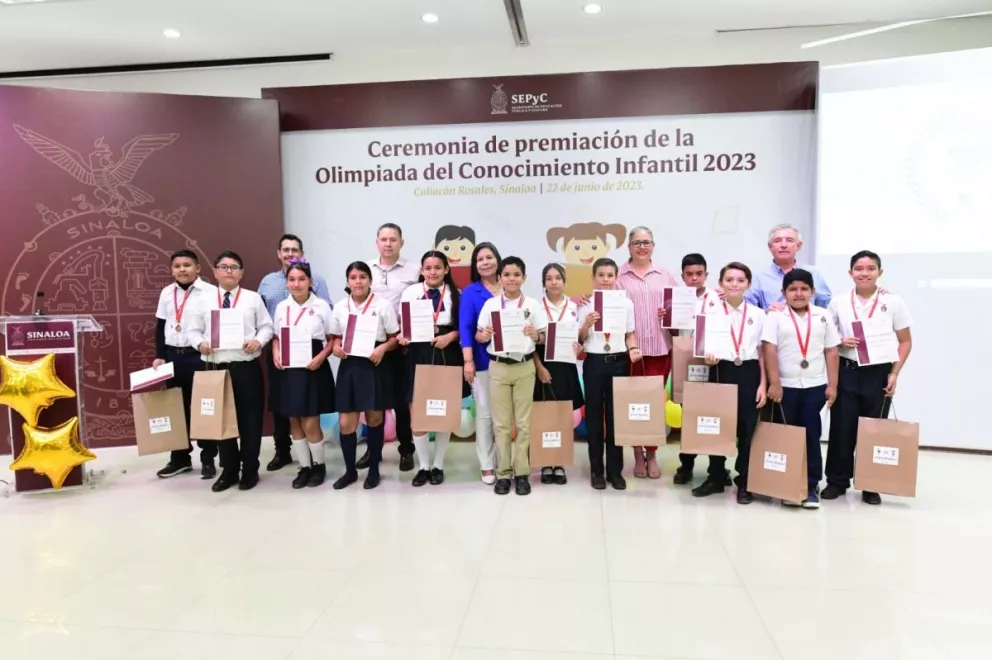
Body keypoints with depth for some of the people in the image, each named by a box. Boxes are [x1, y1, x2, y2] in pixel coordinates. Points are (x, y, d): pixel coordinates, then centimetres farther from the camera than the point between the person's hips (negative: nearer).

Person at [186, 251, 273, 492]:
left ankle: (250, 470, 20)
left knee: (249, 419, 5)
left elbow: (267, 327, 2)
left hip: (247, 368, -2)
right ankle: (229, 470, 25)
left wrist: (258, 341, -16)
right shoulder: (205, 300, 9)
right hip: (216, 368, 2)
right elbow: (194, 330, 9)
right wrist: (200, 343, -10)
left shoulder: (253, 298, 4)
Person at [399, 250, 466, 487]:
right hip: (419, 355, 0)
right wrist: (402, 337, -14)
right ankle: (423, 466, 18)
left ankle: (438, 466, 25)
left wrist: (450, 336, -13)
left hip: (447, 356, 0)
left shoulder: (455, 294, 4)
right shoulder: (411, 292, 4)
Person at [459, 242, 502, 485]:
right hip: (483, 361, -3)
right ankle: (487, 465, 13)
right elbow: (465, 328, -7)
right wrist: (468, 360, -15)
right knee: (484, 413, 3)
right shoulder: (470, 292, -1)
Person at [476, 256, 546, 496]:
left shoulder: (532, 304, 2)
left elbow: (543, 338, 4)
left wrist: (535, 335, -17)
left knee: (523, 422, 4)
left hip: (525, 367, 0)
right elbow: (478, 335, 5)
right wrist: (484, 335, -17)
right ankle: (503, 473, 13)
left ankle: (522, 473, 13)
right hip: (498, 367, 0)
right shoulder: (490, 304, 3)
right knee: (501, 422, 4)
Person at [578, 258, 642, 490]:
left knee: (616, 415, 7)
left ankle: (615, 470, 19)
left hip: (618, 362, 1)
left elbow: (630, 334, 8)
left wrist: (632, 349, -10)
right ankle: (597, 470, 17)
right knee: (594, 416, 6)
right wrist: (587, 324, -17)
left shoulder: (626, 303, 2)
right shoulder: (586, 304, 0)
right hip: (594, 362, -1)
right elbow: (579, 340, 1)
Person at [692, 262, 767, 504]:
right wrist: (708, 357, -20)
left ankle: (745, 482, 16)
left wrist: (763, 384, 1)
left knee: (747, 427, 4)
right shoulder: (711, 313, 2)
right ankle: (716, 477, 20)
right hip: (721, 371, 0)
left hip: (748, 373, 0)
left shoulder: (758, 315, 5)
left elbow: (762, 353, 7)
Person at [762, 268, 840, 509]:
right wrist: (774, 383, -12)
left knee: (811, 436, 5)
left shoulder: (823, 316, 7)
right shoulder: (775, 316, -2)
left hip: (815, 386, 2)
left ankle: (812, 485, 14)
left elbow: (831, 352, 7)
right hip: (785, 386, -1)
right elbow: (769, 350, -7)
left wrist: (832, 385, 3)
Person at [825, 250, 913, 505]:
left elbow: (905, 342, 2)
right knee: (841, 428, 4)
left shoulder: (893, 302, -1)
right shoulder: (839, 303, 1)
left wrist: (894, 373, -7)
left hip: (879, 373, -1)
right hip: (846, 372, 1)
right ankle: (837, 481, 17)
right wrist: (840, 342, -12)